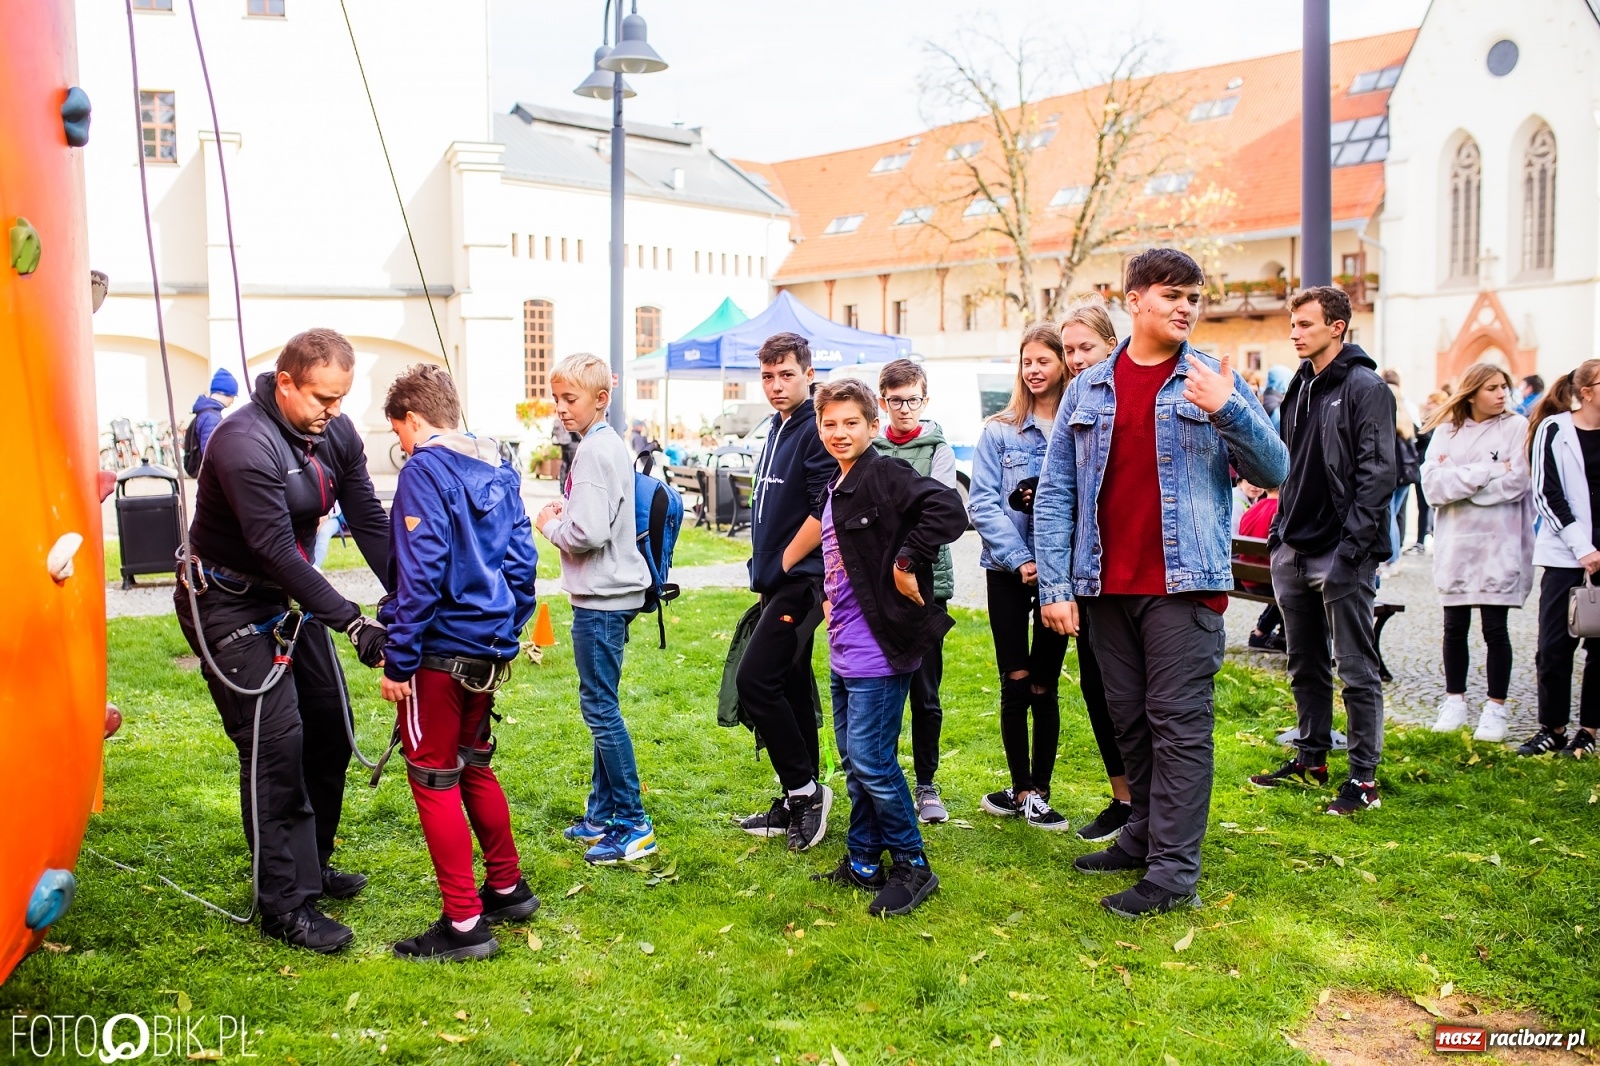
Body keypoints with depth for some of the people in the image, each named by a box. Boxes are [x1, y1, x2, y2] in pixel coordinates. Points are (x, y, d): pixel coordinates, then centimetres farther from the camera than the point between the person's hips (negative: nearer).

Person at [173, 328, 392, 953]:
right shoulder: (245, 444, -27)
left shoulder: (337, 435, -3)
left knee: (330, 724, 10)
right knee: (275, 739, -12)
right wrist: (353, 623, -32)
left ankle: (310, 862, 29)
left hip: (289, 595, 8)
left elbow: (369, 522, -5)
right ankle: (285, 903, -3)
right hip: (227, 601, -8)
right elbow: (276, 550, -30)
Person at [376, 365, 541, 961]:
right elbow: (521, 559, 11)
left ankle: (464, 923, 6)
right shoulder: (499, 471, 9)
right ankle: (507, 887, 32)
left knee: (433, 778, 2)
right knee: (474, 766, 22)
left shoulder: (425, 472, -14)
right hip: (488, 651, 8)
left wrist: (397, 660, -14)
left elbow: (420, 572, -20)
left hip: (441, 652, -8)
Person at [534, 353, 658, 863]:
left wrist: (550, 526, -7)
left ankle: (633, 825, 3)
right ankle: (601, 815, 26)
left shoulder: (594, 451, -17)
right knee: (600, 706, 16)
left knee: (600, 707, -4)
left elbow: (589, 533, -25)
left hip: (601, 598, -10)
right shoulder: (609, 445, 14)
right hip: (609, 593, 10)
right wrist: (563, 514, 9)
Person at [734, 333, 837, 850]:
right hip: (777, 584, 9)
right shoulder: (778, 429, 16)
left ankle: (805, 789, 1)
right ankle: (796, 804, 21)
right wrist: (765, 573, 15)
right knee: (790, 688, 12)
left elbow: (824, 514, -20)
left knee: (754, 680, -12)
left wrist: (782, 564, -10)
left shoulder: (816, 430, -14)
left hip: (800, 583, -9)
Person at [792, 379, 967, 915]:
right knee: (853, 761, 15)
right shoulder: (836, 490, 14)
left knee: (871, 760, -5)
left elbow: (948, 508, -29)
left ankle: (912, 866, 10)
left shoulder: (885, 476, -14)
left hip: (880, 647, -9)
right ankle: (863, 862, 28)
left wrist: (907, 564, -24)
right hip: (844, 649, 10)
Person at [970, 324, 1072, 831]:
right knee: (1015, 682, 2)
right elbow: (983, 503, -5)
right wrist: (1019, 559, -14)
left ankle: (1037, 793, 18)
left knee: (1044, 685, 6)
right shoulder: (998, 432, 1)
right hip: (1008, 570, 0)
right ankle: (1022, 790, 17)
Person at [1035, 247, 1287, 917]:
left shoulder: (1214, 381, 3)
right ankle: (1145, 836, 29)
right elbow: (1055, 495, 6)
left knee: (1179, 725, -2)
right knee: (1129, 720, 14)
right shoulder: (1087, 390, 8)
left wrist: (1228, 410, -19)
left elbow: (1274, 471, -2)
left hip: (1182, 585, -3)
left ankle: (1174, 871, 3)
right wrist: (1055, 585, -2)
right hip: (1106, 587, 3)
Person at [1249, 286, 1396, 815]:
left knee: (1357, 670, 0)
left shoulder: (1366, 388, -9)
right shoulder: (1299, 387, 15)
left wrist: (1351, 546, -20)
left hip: (1342, 555, -8)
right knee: (1305, 666, 16)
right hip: (1293, 552, 8)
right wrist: (1280, 531, 12)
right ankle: (1311, 759, 28)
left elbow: (1377, 474, -14)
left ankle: (1364, 777, 8)